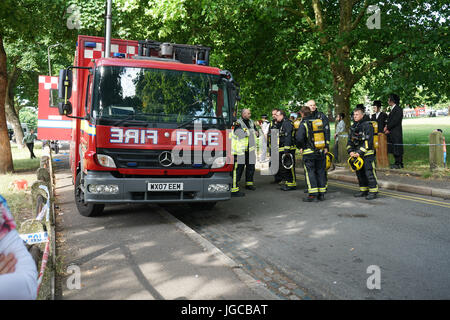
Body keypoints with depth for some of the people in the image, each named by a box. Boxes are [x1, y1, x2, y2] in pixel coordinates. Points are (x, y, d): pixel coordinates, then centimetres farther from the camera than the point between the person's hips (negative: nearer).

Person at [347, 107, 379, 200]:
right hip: (357, 154, 8)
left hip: (367, 154, -8)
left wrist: (360, 152, -19)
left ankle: (373, 191, -2)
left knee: (369, 173, -8)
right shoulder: (353, 127, 14)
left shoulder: (367, 126, -10)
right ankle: (363, 190, 23)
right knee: (360, 173, 12)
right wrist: (350, 151, -2)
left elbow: (368, 142, -16)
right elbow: (350, 141, 15)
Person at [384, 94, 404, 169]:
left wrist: (387, 128, -11)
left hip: (396, 133, -9)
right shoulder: (392, 109, 17)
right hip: (391, 133, 9)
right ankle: (397, 163, 16)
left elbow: (395, 121, -18)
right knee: (393, 148, 10)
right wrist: (387, 127, 0)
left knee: (397, 148, -6)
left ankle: (399, 164, -2)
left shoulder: (398, 109, -12)